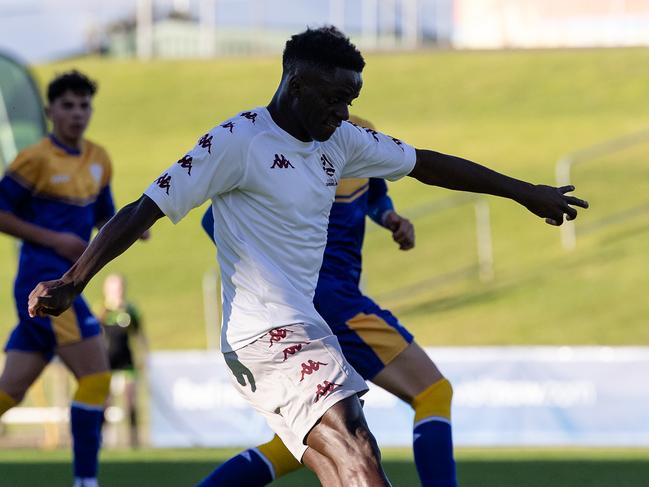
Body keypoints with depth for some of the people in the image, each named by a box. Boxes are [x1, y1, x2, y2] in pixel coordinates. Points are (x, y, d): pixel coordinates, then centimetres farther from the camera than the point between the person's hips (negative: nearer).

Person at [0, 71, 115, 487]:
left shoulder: (98, 160, 14)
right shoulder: (37, 160, -9)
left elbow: (103, 217, 24)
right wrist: (54, 239, -14)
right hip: (44, 283, -8)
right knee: (96, 376, -12)